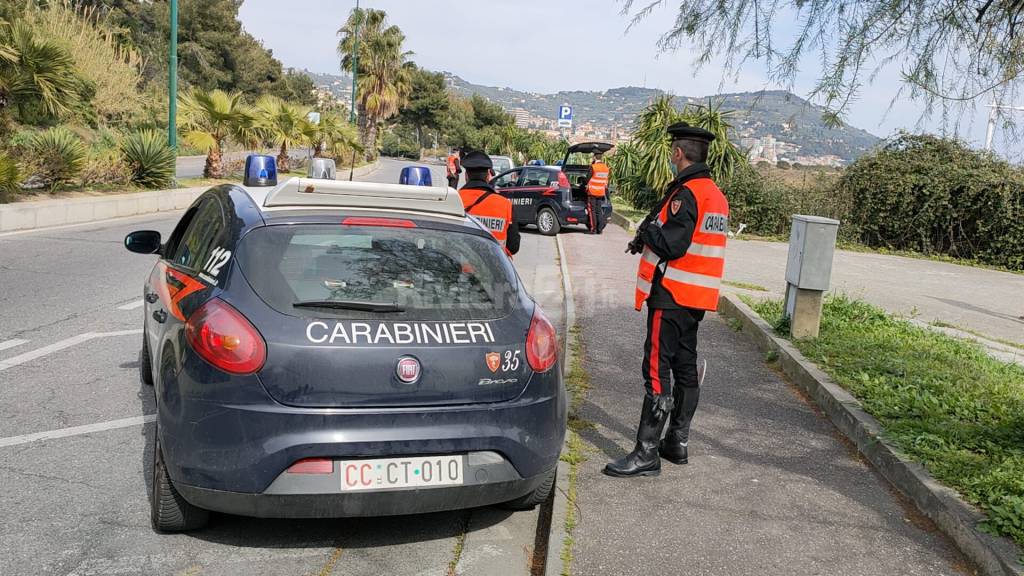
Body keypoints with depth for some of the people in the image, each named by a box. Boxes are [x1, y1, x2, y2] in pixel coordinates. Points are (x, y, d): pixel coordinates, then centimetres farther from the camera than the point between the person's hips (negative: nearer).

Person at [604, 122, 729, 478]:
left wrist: (646, 231, -5)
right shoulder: (716, 195, 14)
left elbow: (670, 244, -24)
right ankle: (678, 442, 25)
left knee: (657, 371, -8)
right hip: (697, 297, 10)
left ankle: (647, 453, -5)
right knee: (685, 368, 15)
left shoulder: (685, 193, -17)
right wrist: (648, 241, 7)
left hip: (672, 295, -10)